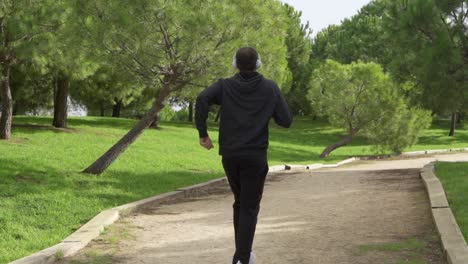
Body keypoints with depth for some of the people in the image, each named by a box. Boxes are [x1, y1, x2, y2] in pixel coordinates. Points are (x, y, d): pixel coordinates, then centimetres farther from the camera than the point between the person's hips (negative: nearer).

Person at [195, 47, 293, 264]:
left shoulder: (225, 86, 3)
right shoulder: (270, 88, 1)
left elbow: (202, 99, -16)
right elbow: (286, 121, 0)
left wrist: (203, 133, -9)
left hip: (230, 155, 3)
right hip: (255, 156, -2)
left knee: (240, 202, 21)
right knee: (250, 207, 2)